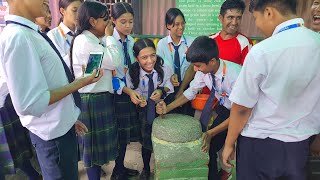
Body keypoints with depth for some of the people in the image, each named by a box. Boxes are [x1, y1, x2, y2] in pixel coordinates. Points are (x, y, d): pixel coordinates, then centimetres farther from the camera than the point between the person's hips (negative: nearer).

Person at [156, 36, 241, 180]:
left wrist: (211, 133, -30)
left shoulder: (234, 75, -34)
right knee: (208, 147, 2)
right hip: (225, 109, 5)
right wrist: (168, 108, -16)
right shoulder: (204, 70, -18)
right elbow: (191, 92, -5)